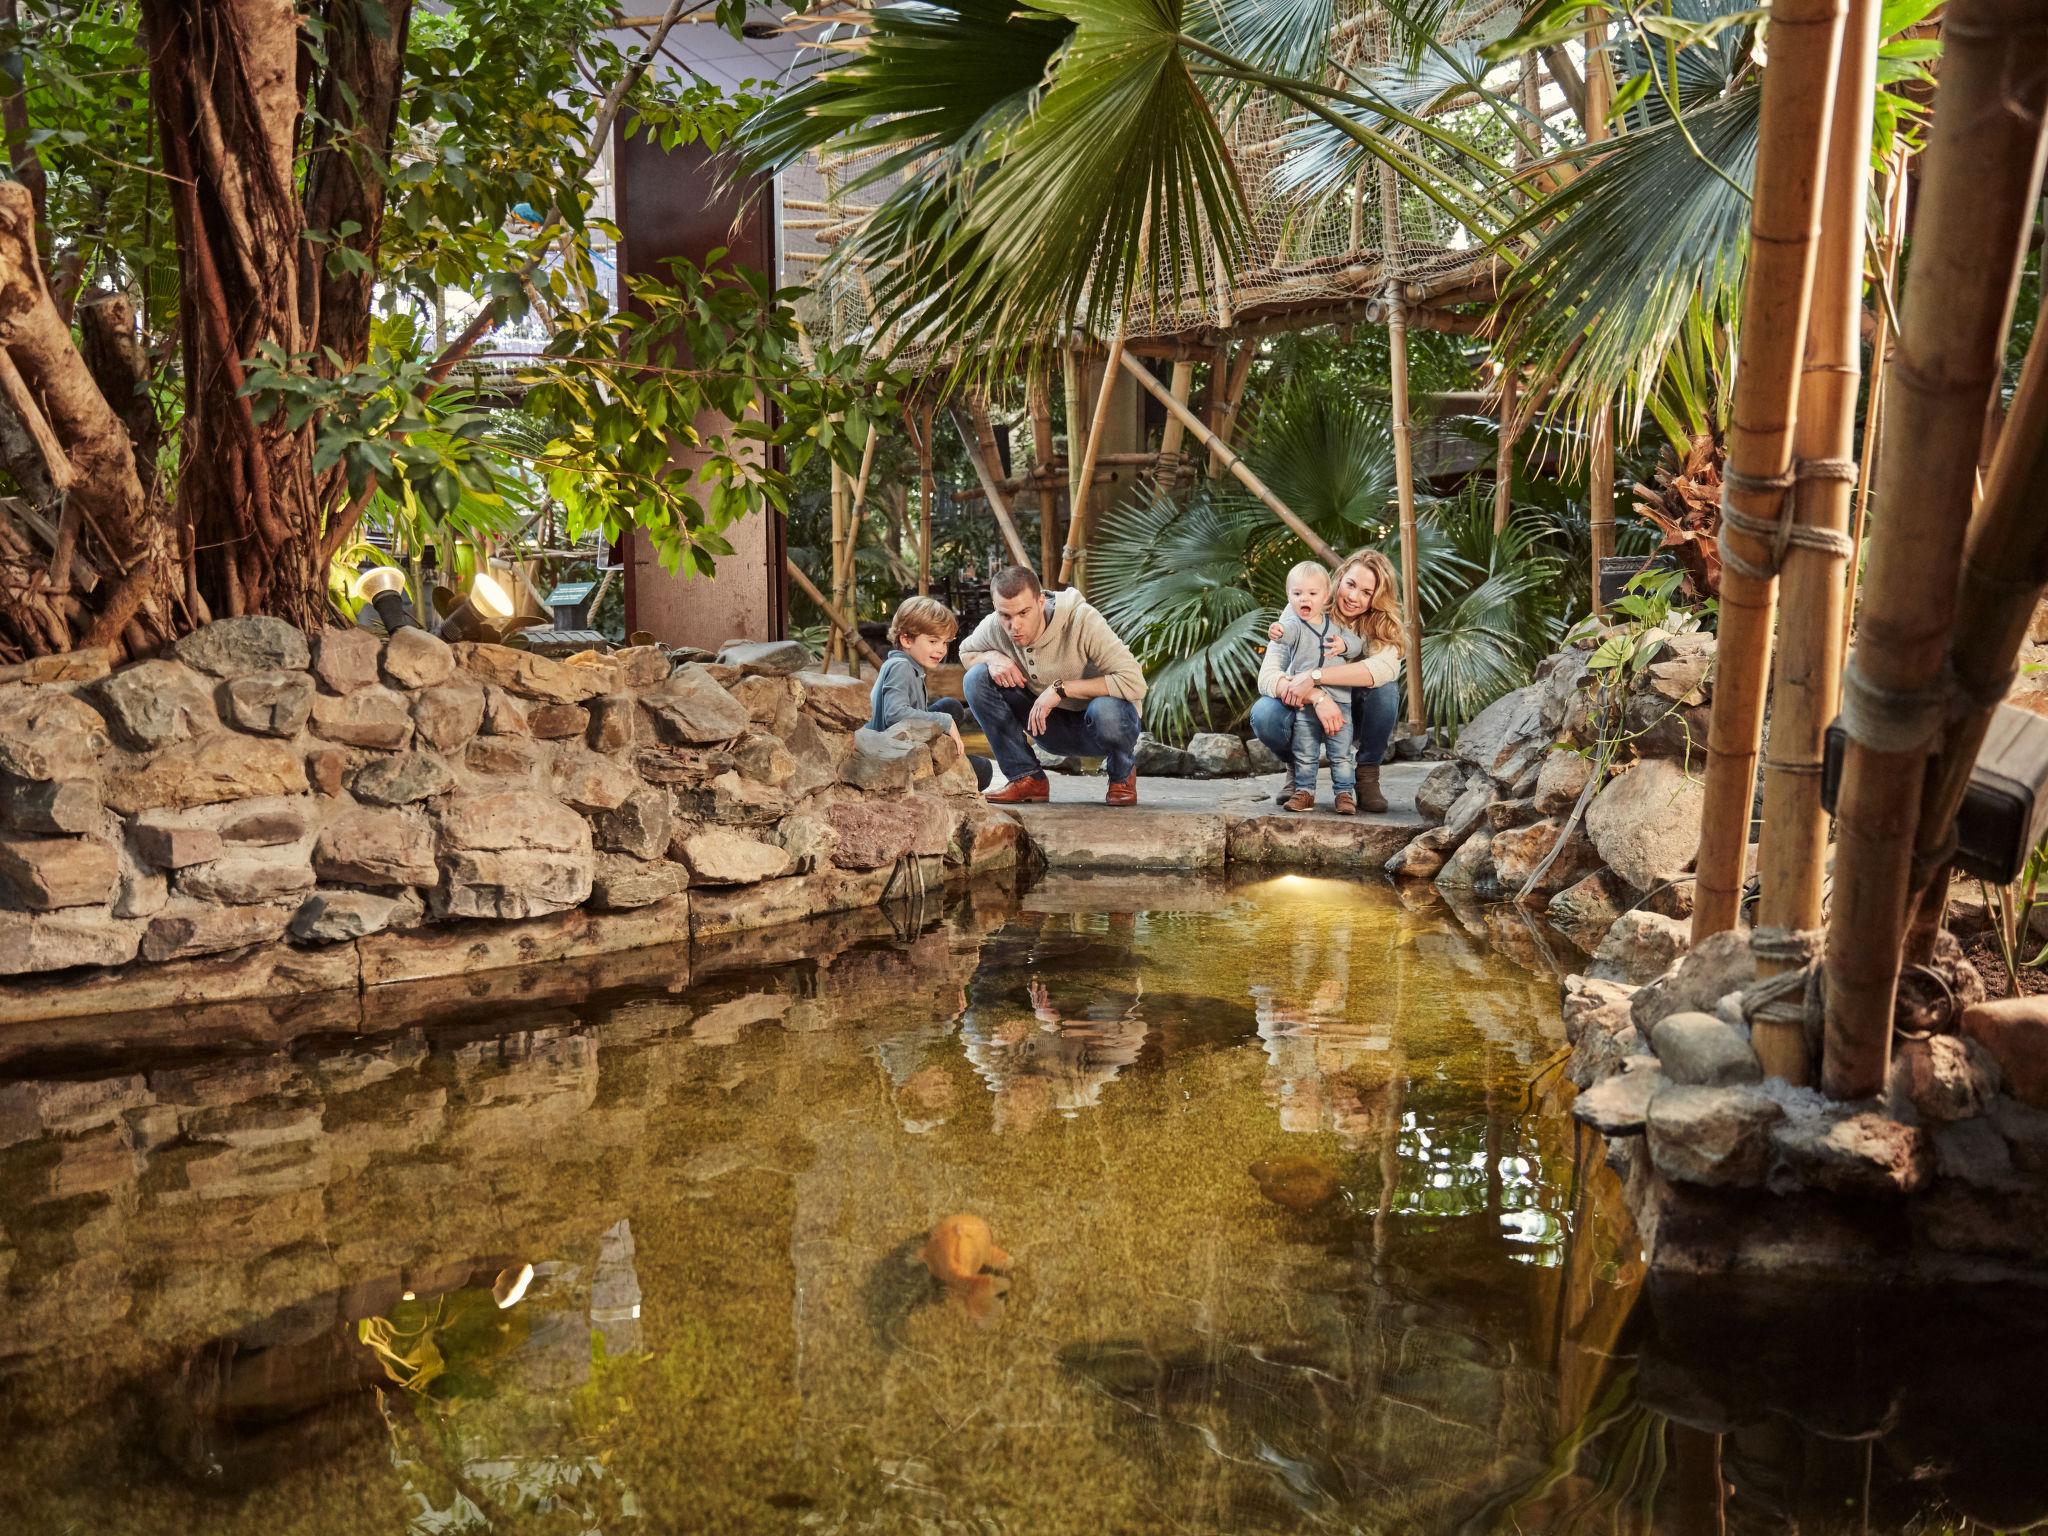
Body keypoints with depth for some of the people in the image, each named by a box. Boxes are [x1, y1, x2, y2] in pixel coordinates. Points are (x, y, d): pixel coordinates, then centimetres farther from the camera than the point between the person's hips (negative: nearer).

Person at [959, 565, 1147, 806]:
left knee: (1104, 709, -41)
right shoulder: (994, 627, -13)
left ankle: (1122, 774, -4)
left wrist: (1061, 687, -34)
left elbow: (1134, 683, -34)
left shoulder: (1082, 621, -28)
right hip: (1050, 725, 4)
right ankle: (1027, 778, -5)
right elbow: (965, 653, 10)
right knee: (977, 679, -14)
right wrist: (992, 657, -15)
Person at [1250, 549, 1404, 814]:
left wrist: (1315, 676, -44)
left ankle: (1368, 774, -8)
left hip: (1355, 717, 1)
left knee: (1385, 687, -30)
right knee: (1263, 713, -32)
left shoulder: (1381, 623, -13)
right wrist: (1317, 696, -47)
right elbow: (1267, 676, -29)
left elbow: (1387, 667, -37)